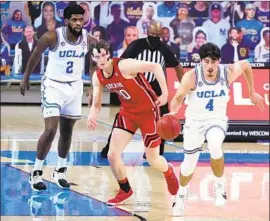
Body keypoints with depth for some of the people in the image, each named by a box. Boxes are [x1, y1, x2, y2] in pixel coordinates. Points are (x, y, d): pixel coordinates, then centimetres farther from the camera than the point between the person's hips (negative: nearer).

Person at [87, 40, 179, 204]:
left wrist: (165, 94, -28)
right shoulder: (97, 77, -6)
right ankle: (125, 190, 18)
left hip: (148, 111, -6)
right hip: (127, 112, 6)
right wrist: (92, 115, -21)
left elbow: (155, 66, -27)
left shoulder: (124, 66, -27)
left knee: (152, 160, 4)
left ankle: (169, 172, 41)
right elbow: (96, 104, 3)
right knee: (112, 155, -6)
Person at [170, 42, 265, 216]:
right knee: (189, 163, 11)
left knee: (215, 146, -34)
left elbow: (246, 64, 2)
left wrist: (252, 93, 11)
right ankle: (182, 193, 45)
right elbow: (178, 97, -13)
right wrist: (173, 112, -35)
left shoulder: (229, 72, -19)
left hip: (217, 119, -1)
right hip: (195, 120, 1)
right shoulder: (192, 77, -24)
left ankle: (220, 184, -9)